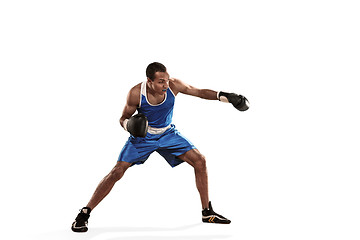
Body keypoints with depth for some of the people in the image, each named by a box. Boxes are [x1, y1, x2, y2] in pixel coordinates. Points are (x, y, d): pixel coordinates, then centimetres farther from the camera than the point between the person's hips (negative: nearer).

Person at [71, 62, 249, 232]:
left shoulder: (173, 85, -22)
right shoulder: (136, 93, -26)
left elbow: (200, 92, -7)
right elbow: (123, 118, -12)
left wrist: (224, 96, -19)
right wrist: (129, 125, -35)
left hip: (167, 133, 3)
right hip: (143, 135, -3)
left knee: (200, 161, -8)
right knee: (117, 172, -14)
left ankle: (207, 212, 6)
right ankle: (84, 214, -2)